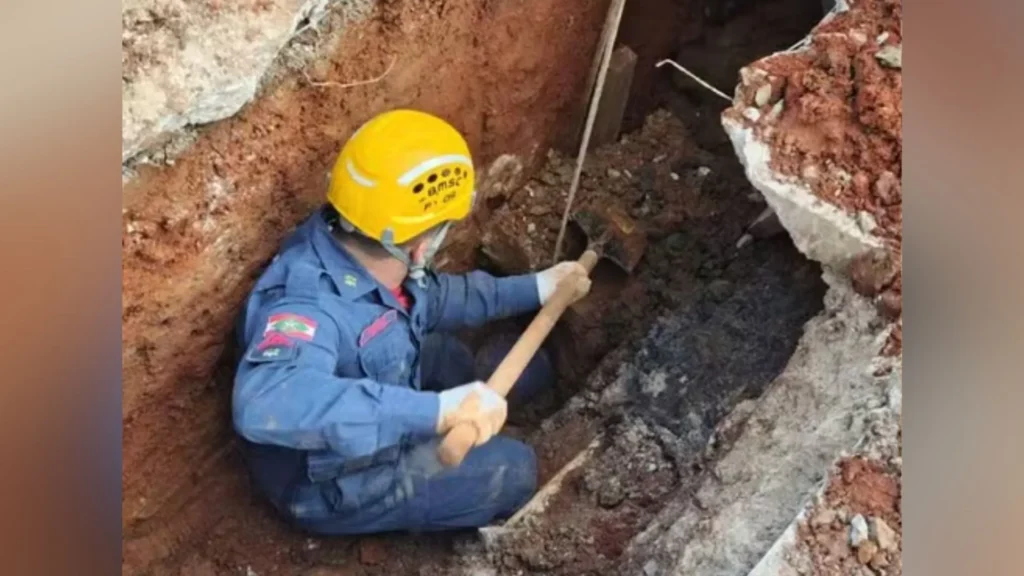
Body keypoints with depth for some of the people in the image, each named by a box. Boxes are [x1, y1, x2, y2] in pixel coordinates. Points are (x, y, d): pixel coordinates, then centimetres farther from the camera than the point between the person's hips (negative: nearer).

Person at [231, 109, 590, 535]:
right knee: (513, 469, -7)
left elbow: (432, 297, 5)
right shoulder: (310, 304, -41)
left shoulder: (360, 253, -15)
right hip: (334, 483, -7)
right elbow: (265, 405, -61)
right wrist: (436, 409, -62)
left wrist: (535, 288, 9)